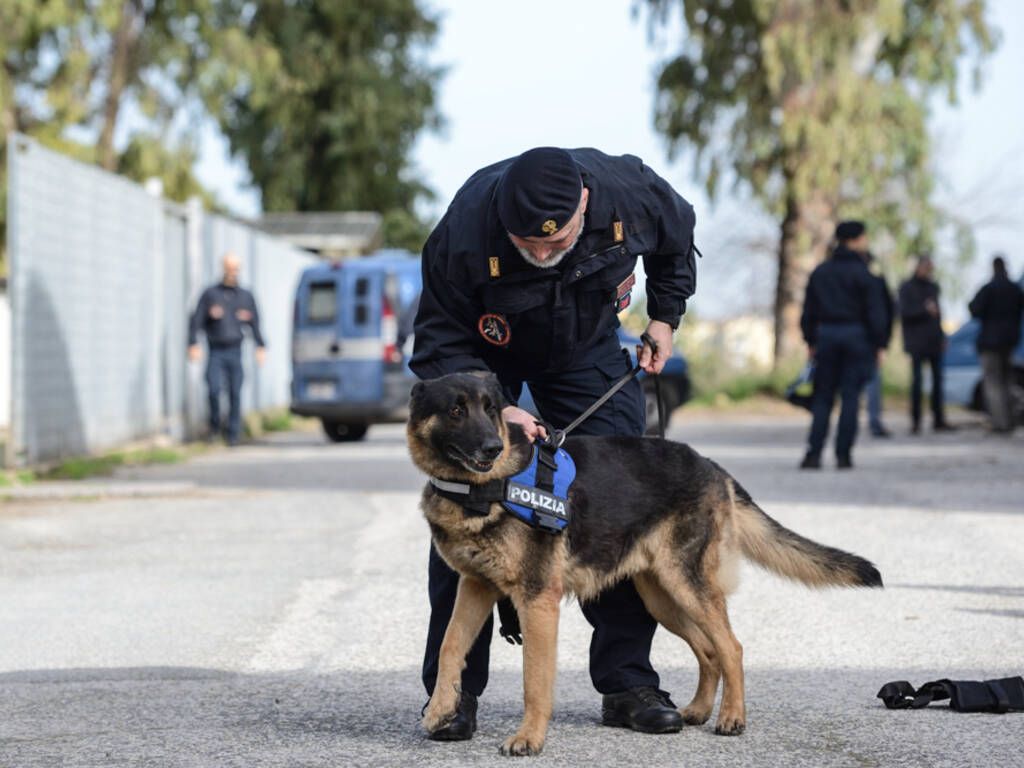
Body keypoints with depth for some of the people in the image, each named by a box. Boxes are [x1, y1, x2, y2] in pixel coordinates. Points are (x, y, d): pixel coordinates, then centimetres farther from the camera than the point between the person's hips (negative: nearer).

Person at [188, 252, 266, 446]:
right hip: (215, 352, -2)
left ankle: (233, 434, 7)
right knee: (214, 388, -17)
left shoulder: (246, 296, 13)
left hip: (235, 351, 2)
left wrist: (261, 346, 3)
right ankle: (215, 423, 6)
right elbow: (196, 320, 2)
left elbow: (255, 323, 14)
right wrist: (193, 344, -9)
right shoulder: (210, 294, 6)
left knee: (235, 393, -1)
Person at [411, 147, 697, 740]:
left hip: (587, 347, 2)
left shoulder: (631, 193, -30)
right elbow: (441, 347, -24)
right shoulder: (463, 233, -38)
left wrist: (666, 316, 0)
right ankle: (454, 691, -4)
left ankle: (627, 683, 5)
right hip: (485, 355, -2)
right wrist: (495, 410, -38)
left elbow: (676, 239, -3)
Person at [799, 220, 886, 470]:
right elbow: (875, 312, -9)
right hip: (856, 336, -4)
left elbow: (809, 311, 11)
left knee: (822, 396, 8)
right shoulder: (862, 274, -6)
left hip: (826, 335, 4)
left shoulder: (820, 272, 10)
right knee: (850, 396, 0)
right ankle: (843, 454, -3)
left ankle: (813, 453, -2)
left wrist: (811, 341, 15)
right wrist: (878, 344, -3)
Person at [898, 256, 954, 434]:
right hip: (917, 343, -6)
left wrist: (942, 337, 15)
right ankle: (915, 421, -3)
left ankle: (938, 420, 10)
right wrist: (924, 309, -23)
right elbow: (904, 312, -11)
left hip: (934, 341, 6)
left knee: (937, 379, 4)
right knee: (917, 380, -7)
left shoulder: (933, 287, 16)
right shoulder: (907, 288, -2)